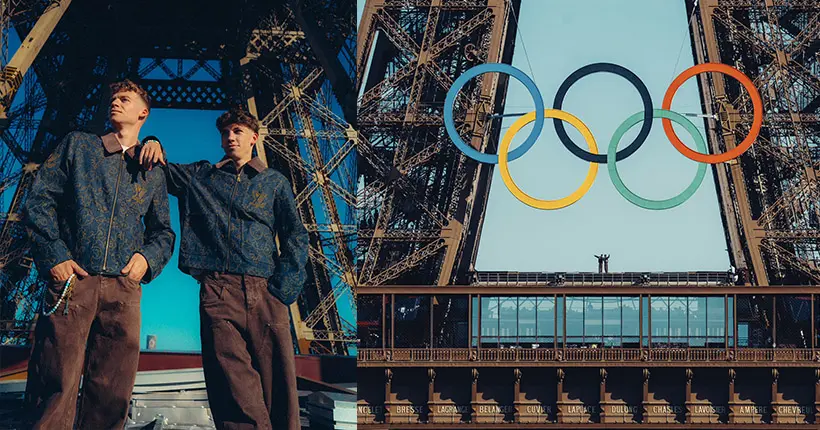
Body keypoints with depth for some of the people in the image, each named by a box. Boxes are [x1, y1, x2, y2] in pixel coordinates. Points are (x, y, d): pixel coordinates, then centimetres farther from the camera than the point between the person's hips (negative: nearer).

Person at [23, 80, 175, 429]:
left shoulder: (153, 173, 22)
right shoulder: (79, 145, 16)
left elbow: (163, 232, 23)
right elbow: (39, 200, 7)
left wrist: (148, 258, 0)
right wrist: (53, 256, -6)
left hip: (123, 287, 2)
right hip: (72, 279, -2)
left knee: (111, 398, -1)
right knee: (55, 389, -12)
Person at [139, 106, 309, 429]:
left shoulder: (275, 182, 17)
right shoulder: (200, 176, 21)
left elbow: (296, 237, 9)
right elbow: (157, 171, 28)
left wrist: (283, 289, -3)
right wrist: (153, 145, 5)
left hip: (264, 292, 0)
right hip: (217, 291, 0)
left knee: (277, 384, -7)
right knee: (232, 381, -13)